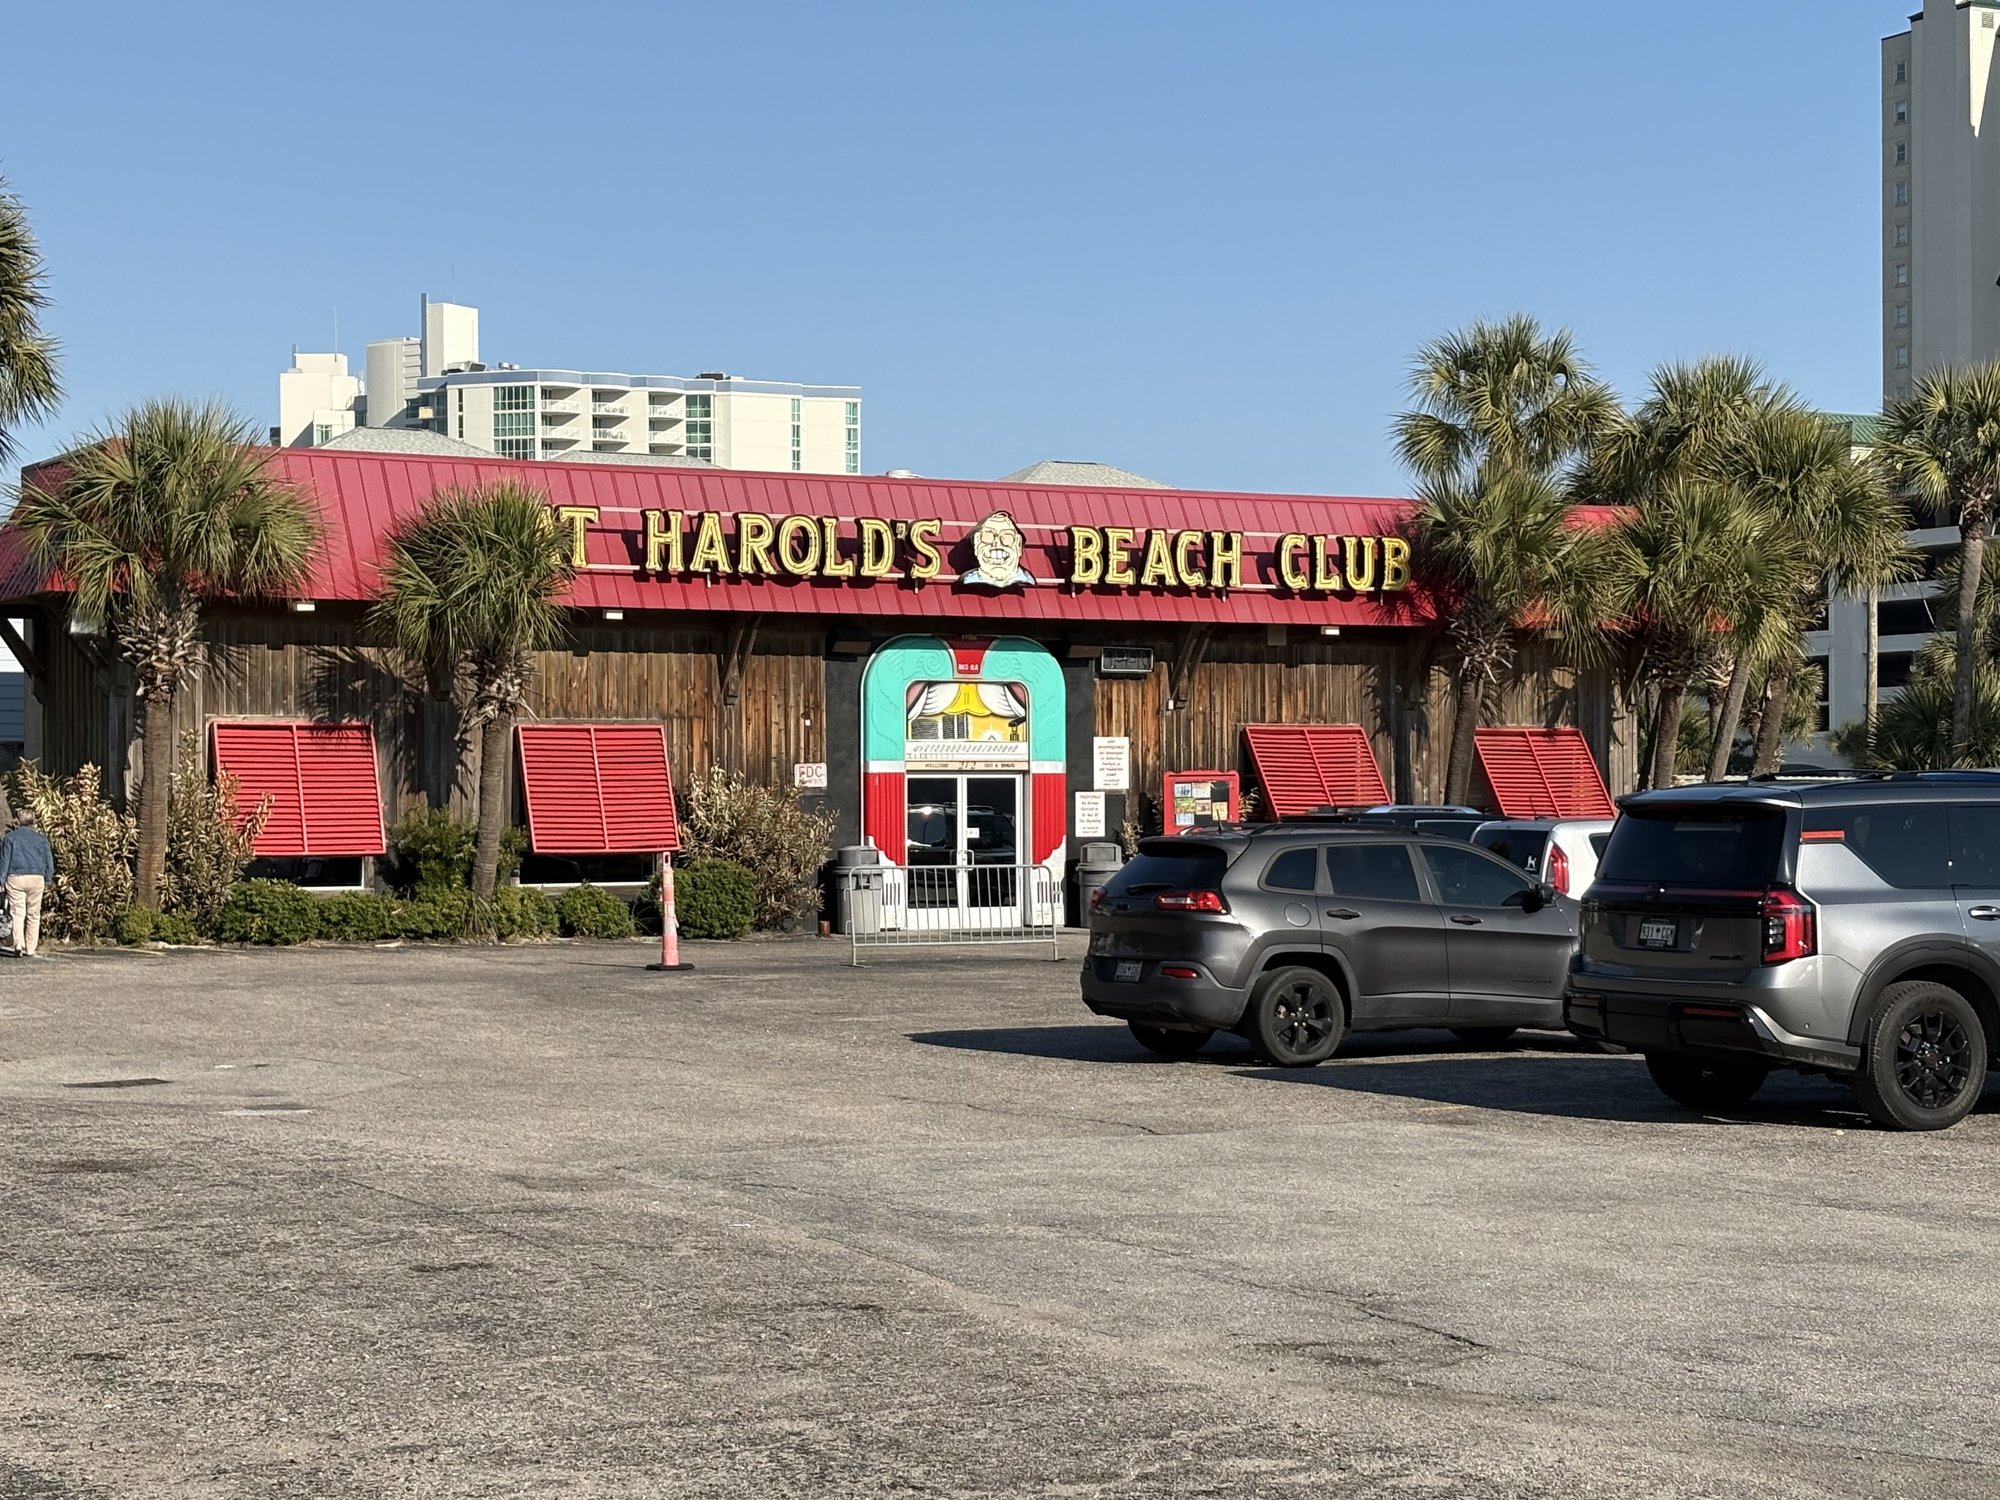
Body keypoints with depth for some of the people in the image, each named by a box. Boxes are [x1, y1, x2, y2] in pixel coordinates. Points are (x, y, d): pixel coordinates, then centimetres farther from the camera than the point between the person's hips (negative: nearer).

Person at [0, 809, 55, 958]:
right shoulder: (41, 839, 11)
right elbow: (49, 861, 11)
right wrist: (48, 879, 20)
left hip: (16, 878, -2)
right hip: (36, 879, 2)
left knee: (17, 912, -4)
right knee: (33, 915, 7)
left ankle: (18, 945, -23)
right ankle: (30, 949, 7)